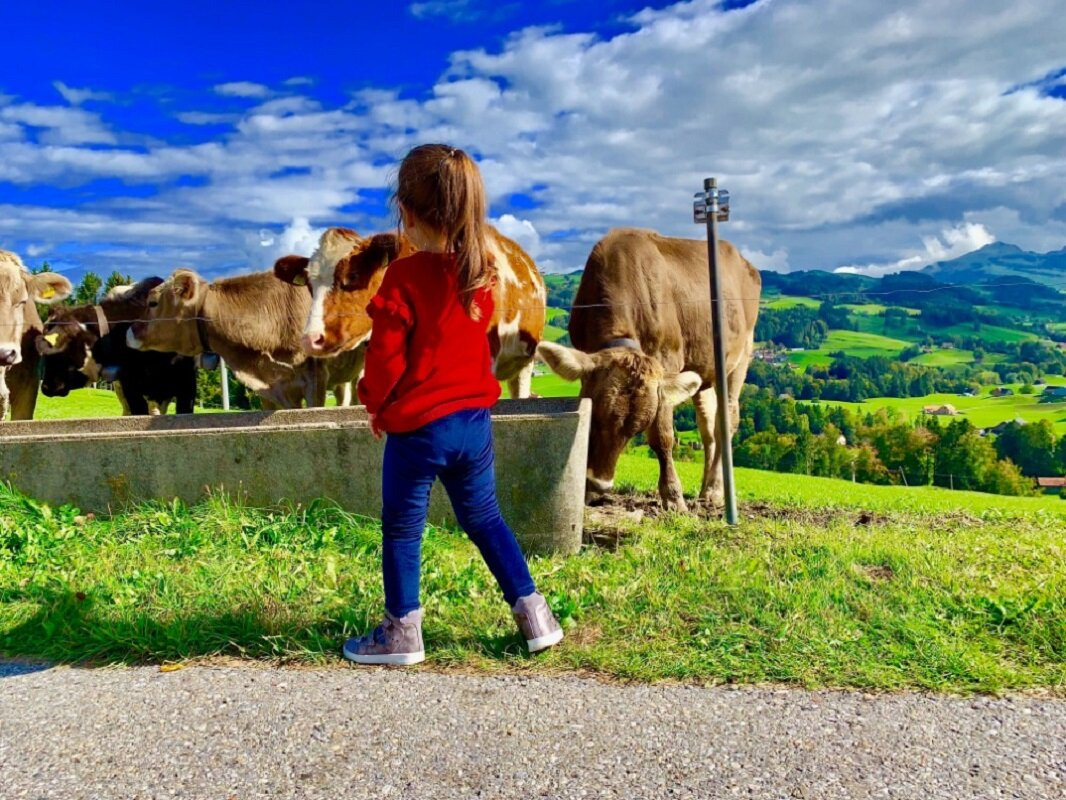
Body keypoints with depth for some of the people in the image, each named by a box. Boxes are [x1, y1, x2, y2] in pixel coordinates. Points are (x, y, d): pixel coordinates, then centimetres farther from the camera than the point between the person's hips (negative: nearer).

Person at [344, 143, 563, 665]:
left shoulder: (405, 277, -17)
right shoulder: (481, 272, 1)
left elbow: (386, 359, -13)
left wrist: (374, 403, 3)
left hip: (417, 426, -5)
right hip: (474, 419, 6)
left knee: (401, 529, 11)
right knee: (484, 518, 19)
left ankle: (402, 633, 23)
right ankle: (533, 615, 23)